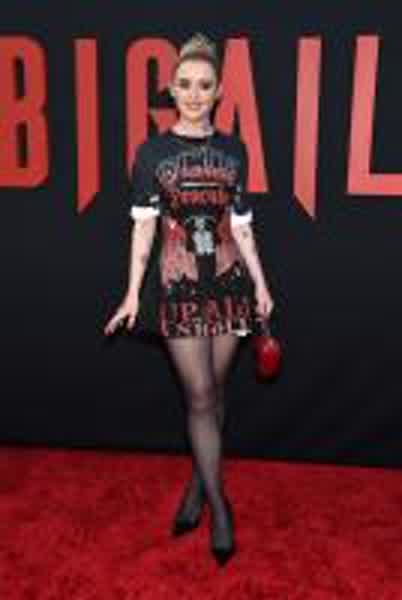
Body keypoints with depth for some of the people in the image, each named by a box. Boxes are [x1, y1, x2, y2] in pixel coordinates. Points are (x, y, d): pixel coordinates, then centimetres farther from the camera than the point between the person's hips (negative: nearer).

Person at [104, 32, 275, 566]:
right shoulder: (152, 151, -1)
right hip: (179, 285, -2)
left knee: (214, 392, 9)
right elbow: (143, 226, -1)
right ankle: (218, 504, 12)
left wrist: (260, 283, 6)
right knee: (200, 395, -1)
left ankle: (197, 487, 27)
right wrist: (133, 293, -4)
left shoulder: (234, 150, 6)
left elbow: (241, 224, 9)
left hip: (228, 280, 2)